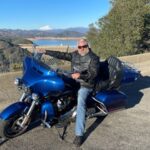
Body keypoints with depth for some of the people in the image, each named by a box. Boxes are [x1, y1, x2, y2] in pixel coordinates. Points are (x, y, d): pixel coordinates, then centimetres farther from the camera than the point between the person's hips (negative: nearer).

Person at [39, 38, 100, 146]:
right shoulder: (74, 55, 8)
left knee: (81, 103, -27)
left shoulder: (93, 58, -11)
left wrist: (80, 75, -36)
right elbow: (61, 55, 6)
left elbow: (94, 73, -21)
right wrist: (46, 52, 2)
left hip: (85, 85, -7)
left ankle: (79, 134, -27)